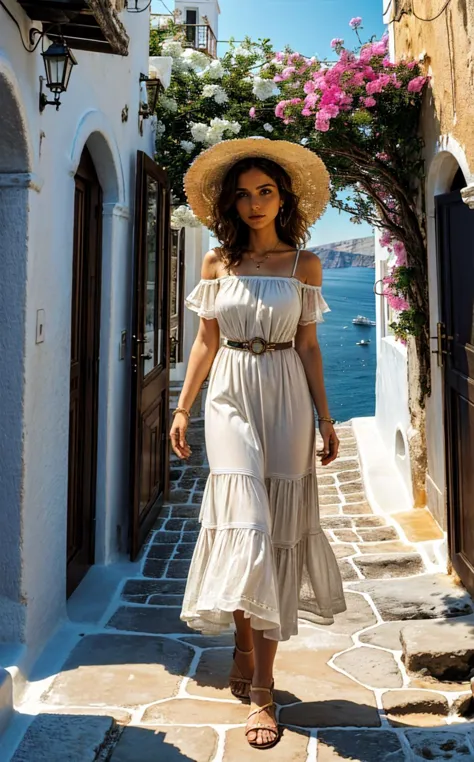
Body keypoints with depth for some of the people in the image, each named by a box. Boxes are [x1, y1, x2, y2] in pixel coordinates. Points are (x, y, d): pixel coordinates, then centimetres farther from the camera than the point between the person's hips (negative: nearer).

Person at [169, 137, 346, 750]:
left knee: (278, 530, 0)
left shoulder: (304, 264, 7)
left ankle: (257, 682, 11)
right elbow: (206, 340, 10)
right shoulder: (217, 262, 8)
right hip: (231, 394, 0)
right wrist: (182, 408, 6)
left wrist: (325, 418, 4)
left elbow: (307, 346, 7)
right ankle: (252, 667, 5)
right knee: (247, 525, -11)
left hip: (286, 398, 0)